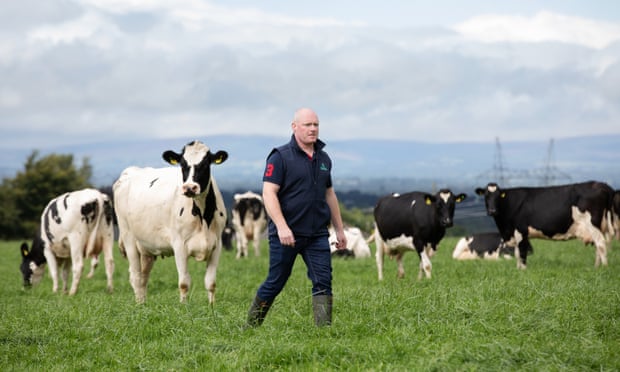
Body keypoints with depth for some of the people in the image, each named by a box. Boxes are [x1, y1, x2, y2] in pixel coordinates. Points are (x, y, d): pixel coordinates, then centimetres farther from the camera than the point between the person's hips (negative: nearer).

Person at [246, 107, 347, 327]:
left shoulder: (323, 159, 13)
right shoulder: (280, 157, -6)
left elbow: (329, 195, 22)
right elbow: (269, 193, -14)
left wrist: (339, 229, 20)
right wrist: (281, 227, -24)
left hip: (317, 234, 5)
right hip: (286, 233, -5)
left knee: (323, 281, -7)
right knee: (275, 283, 4)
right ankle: (250, 327, 21)